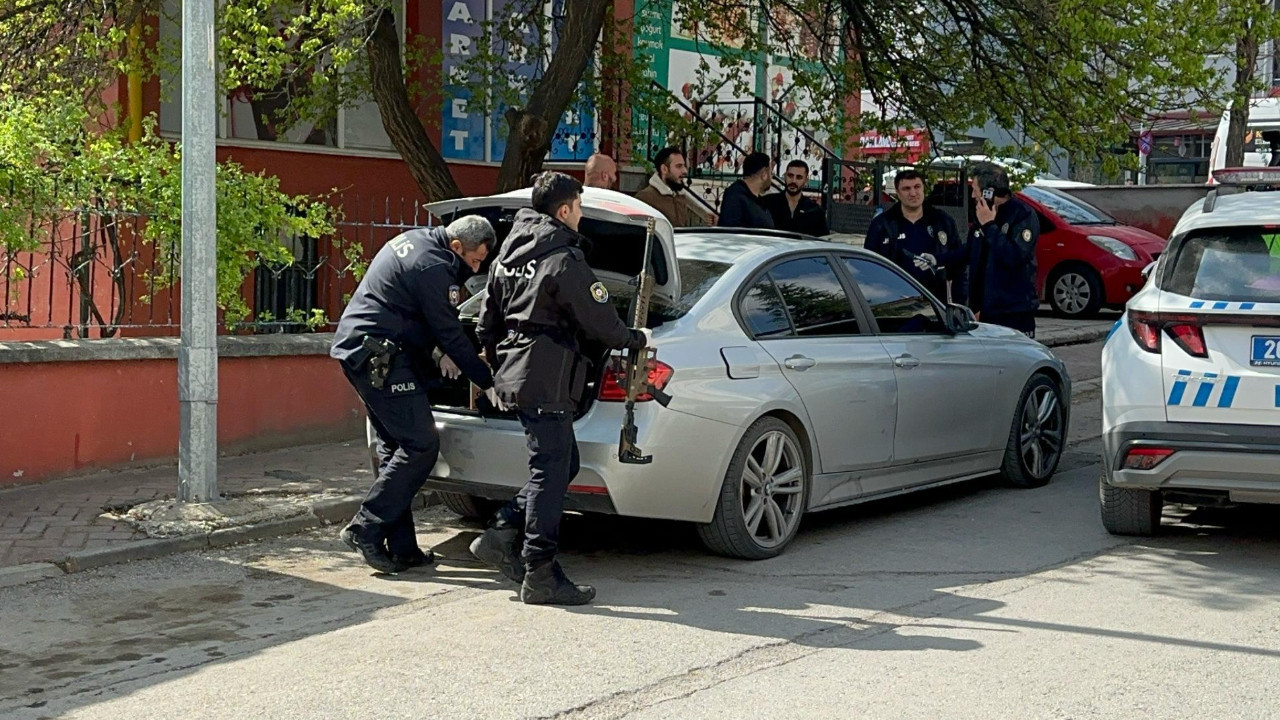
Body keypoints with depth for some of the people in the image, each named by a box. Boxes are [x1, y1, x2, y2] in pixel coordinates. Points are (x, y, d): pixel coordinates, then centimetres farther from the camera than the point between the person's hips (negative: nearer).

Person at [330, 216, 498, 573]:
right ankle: (366, 528, -7)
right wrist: (486, 381, -6)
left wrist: (445, 352, 18)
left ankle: (401, 547, 12)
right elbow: (450, 333, -13)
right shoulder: (433, 267, -17)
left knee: (396, 447, 11)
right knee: (421, 446, -9)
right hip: (379, 358, -11)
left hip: (357, 349, 11)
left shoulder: (414, 240, 15)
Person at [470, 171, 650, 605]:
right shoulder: (564, 260, -14)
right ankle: (540, 576, 1)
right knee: (550, 472, -4)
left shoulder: (510, 253, 14)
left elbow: (488, 320, 20)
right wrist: (637, 339, 7)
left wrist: (500, 365, 29)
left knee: (563, 464, 17)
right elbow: (600, 324, -11)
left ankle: (500, 536, 13)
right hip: (547, 384, -9)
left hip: (515, 374, 9)